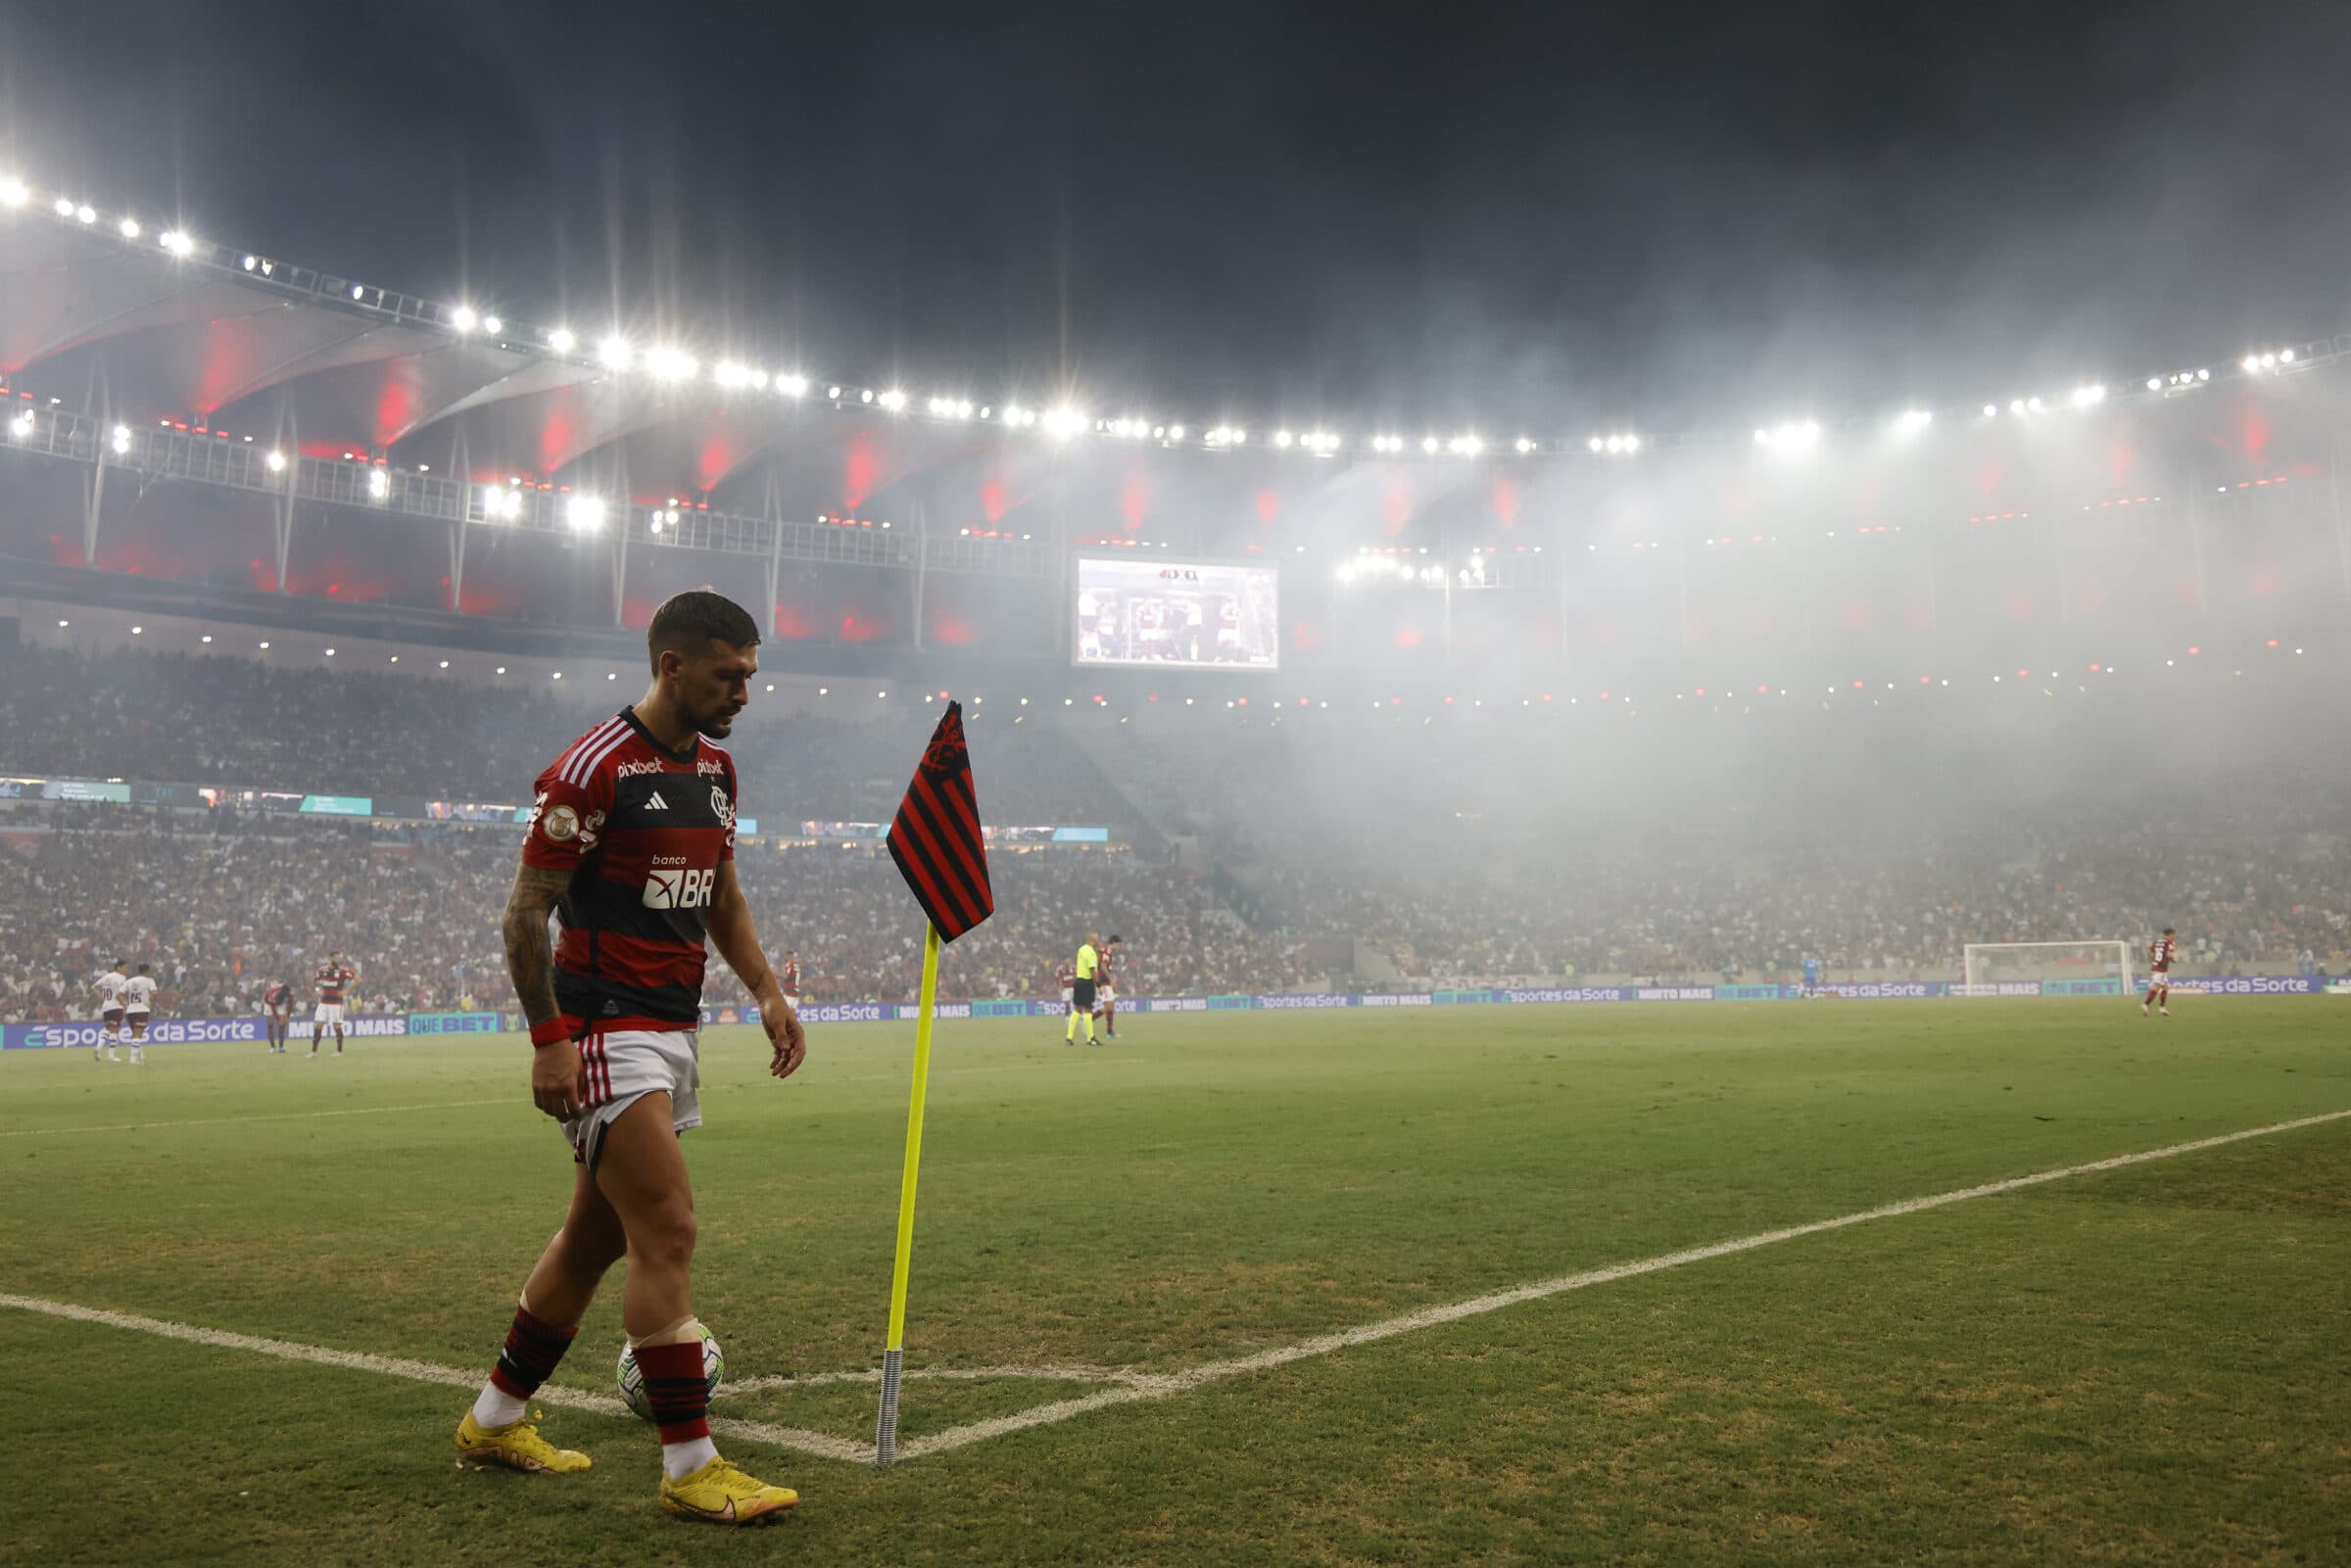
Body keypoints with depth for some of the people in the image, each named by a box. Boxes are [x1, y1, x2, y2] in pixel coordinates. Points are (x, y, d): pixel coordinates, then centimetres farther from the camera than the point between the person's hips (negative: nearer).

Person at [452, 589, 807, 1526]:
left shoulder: (714, 769, 12)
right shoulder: (594, 768, -14)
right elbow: (525, 911, -13)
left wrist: (766, 992, 13)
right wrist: (547, 1038, -17)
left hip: (674, 1030, 9)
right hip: (606, 1032, -9)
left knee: (598, 1234, 15)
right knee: (668, 1231, -12)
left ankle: (495, 1419, 31)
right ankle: (691, 1467, -5)